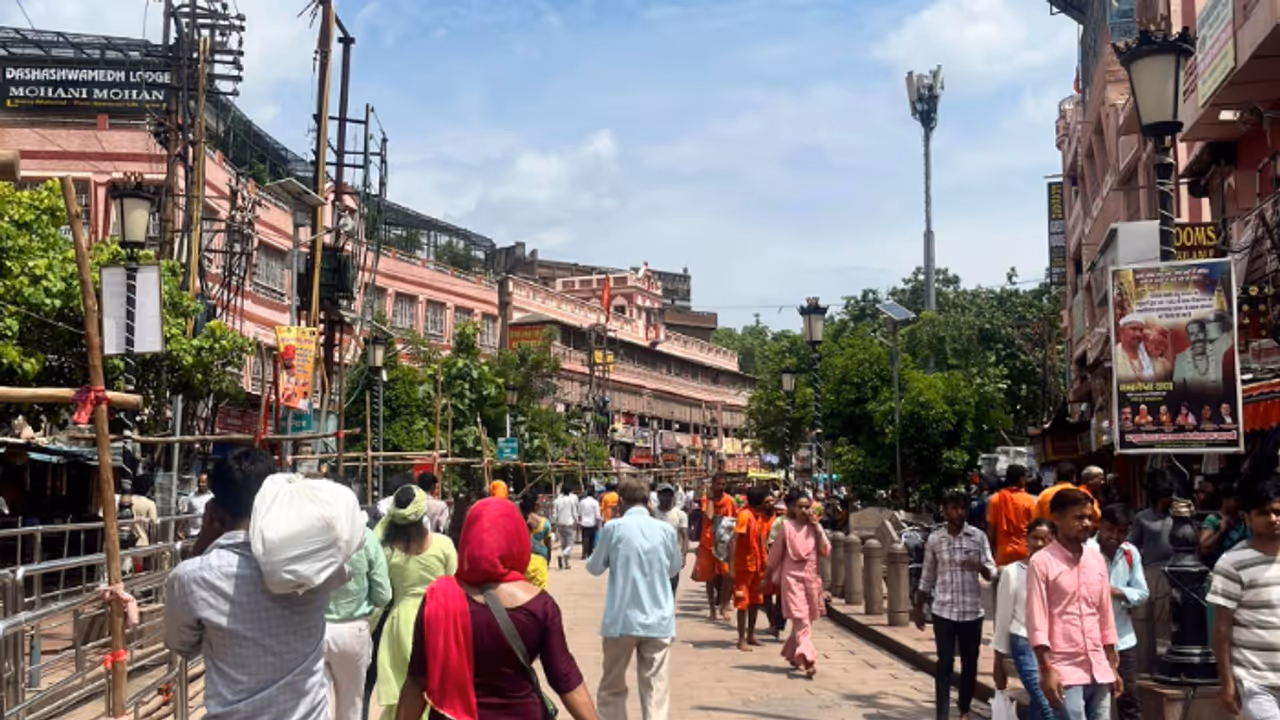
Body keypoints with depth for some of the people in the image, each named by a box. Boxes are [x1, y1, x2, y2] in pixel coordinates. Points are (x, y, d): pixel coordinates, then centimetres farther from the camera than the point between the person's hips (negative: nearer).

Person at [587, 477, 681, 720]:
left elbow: (595, 568, 6)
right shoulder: (666, 529, 2)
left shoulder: (613, 527, -5)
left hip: (621, 620, -1)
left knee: (612, 689, 15)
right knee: (656, 692, 2)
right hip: (658, 621, 1)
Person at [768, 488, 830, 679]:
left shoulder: (815, 527, 7)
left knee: (804, 620, 13)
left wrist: (817, 527, -7)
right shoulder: (786, 525, -3)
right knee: (801, 619, -14)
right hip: (792, 577, -4)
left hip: (811, 577, 4)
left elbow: (826, 551, -1)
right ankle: (808, 660, -23)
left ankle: (792, 654, 31)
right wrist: (772, 575, 11)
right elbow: (776, 552, 5)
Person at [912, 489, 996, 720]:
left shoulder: (978, 536, -2)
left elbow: (991, 572, -5)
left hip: (972, 610, 1)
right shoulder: (934, 539, 0)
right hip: (943, 610, 0)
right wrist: (918, 608, 11)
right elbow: (927, 577, 9)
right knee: (944, 663, -2)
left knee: (970, 662, 11)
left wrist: (978, 566, -27)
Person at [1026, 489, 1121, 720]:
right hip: (1065, 670, -6)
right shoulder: (1042, 562, -8)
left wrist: (1112, 667, 14)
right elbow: (1037, 621, -11)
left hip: (1098, 670, 6)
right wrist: (1047, 670, -17)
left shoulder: (1097, 560, 11)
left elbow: (1105, 616, 16)